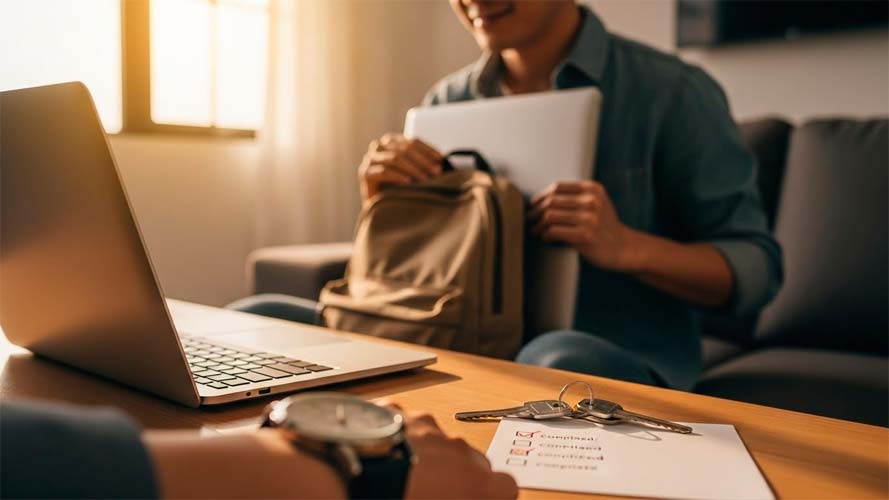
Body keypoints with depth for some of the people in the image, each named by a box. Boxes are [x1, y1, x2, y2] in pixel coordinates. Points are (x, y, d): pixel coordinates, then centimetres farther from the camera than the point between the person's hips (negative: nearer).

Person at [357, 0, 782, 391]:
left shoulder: (673, 92, -6)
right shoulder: (446, 103, 6)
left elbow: (758, 270, -7)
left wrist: (626, 247, -25)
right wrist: (381, 205, -9)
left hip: (629, 362, -2)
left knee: (555, 361, -35)